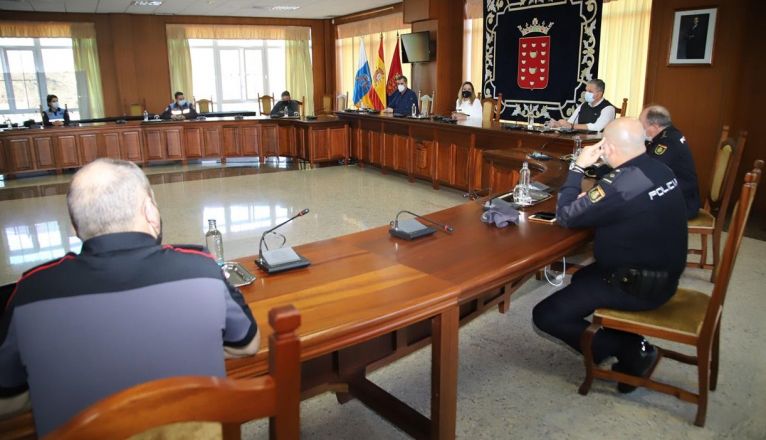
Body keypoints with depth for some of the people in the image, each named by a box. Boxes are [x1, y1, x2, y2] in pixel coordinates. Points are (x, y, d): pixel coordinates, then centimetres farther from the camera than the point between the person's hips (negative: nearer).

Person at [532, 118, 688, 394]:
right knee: (582, 277, 32)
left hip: (636, 287, -9)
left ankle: (631, 353, 2)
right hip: (665, 275, 9)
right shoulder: (661, 171, 0)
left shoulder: (621, 184, -28)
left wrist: (579, 167, -10)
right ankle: (631, 344, 21)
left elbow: (565, 216, -19)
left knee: (545, 315, -6)